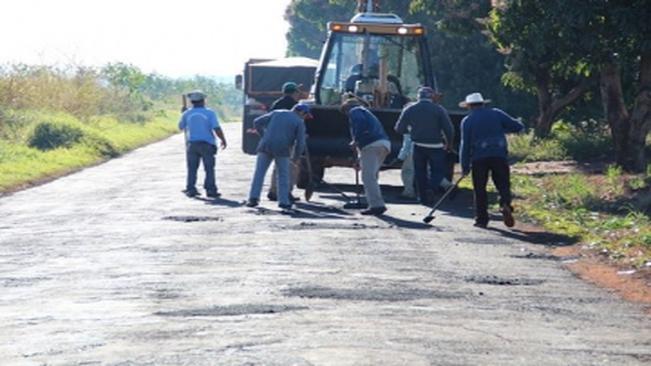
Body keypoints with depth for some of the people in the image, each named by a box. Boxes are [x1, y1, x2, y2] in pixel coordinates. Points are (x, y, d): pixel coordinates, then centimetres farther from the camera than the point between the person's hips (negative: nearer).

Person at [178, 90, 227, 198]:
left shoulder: (187, 114, 1)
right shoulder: (210, 113, -7)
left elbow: (181, 127, 16)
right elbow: (217, 128, -13)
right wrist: (223, 140, -1)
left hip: (192, 144, 2)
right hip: (206, 144, -2)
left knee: (192, 168, 9)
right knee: (209, 168, 3)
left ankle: (190, 189, 6)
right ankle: (210, 189, -1)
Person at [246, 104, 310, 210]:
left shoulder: (277, 113, 15)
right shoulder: (299, 122, 5)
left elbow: (257, 122, 11)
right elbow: (300, 143, -3)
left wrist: (262, 134, 26)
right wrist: (296, 157, 13)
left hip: (266, 146, 2)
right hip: (282, 150, -2)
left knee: (259, 172, 7)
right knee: (283, 175, 11)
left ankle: (253, 198, -1)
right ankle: (283, 201, 7)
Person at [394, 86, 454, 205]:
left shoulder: (409, 109, -1)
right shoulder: (439, 109, -7)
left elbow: (399, 129, 4)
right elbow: (449, 129, -10)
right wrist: (448, 144, 6)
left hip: (418, 146, 2)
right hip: (436, 146, -2)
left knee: (420, 173, 13)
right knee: (437, 170, 8)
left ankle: (424, 199, 12)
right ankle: (432, 186, -22)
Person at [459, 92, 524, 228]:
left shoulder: (467, 121, 5)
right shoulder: (496, 114, 9)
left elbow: (465, 145, 0)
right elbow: (518, 126, 7)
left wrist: (465, 166, 3)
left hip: (478, 158, -1)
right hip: (499, 155, 1)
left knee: (480, 189, 8)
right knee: (503, 184, 8)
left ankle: (481, 219, 8)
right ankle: (505, 205, -20)